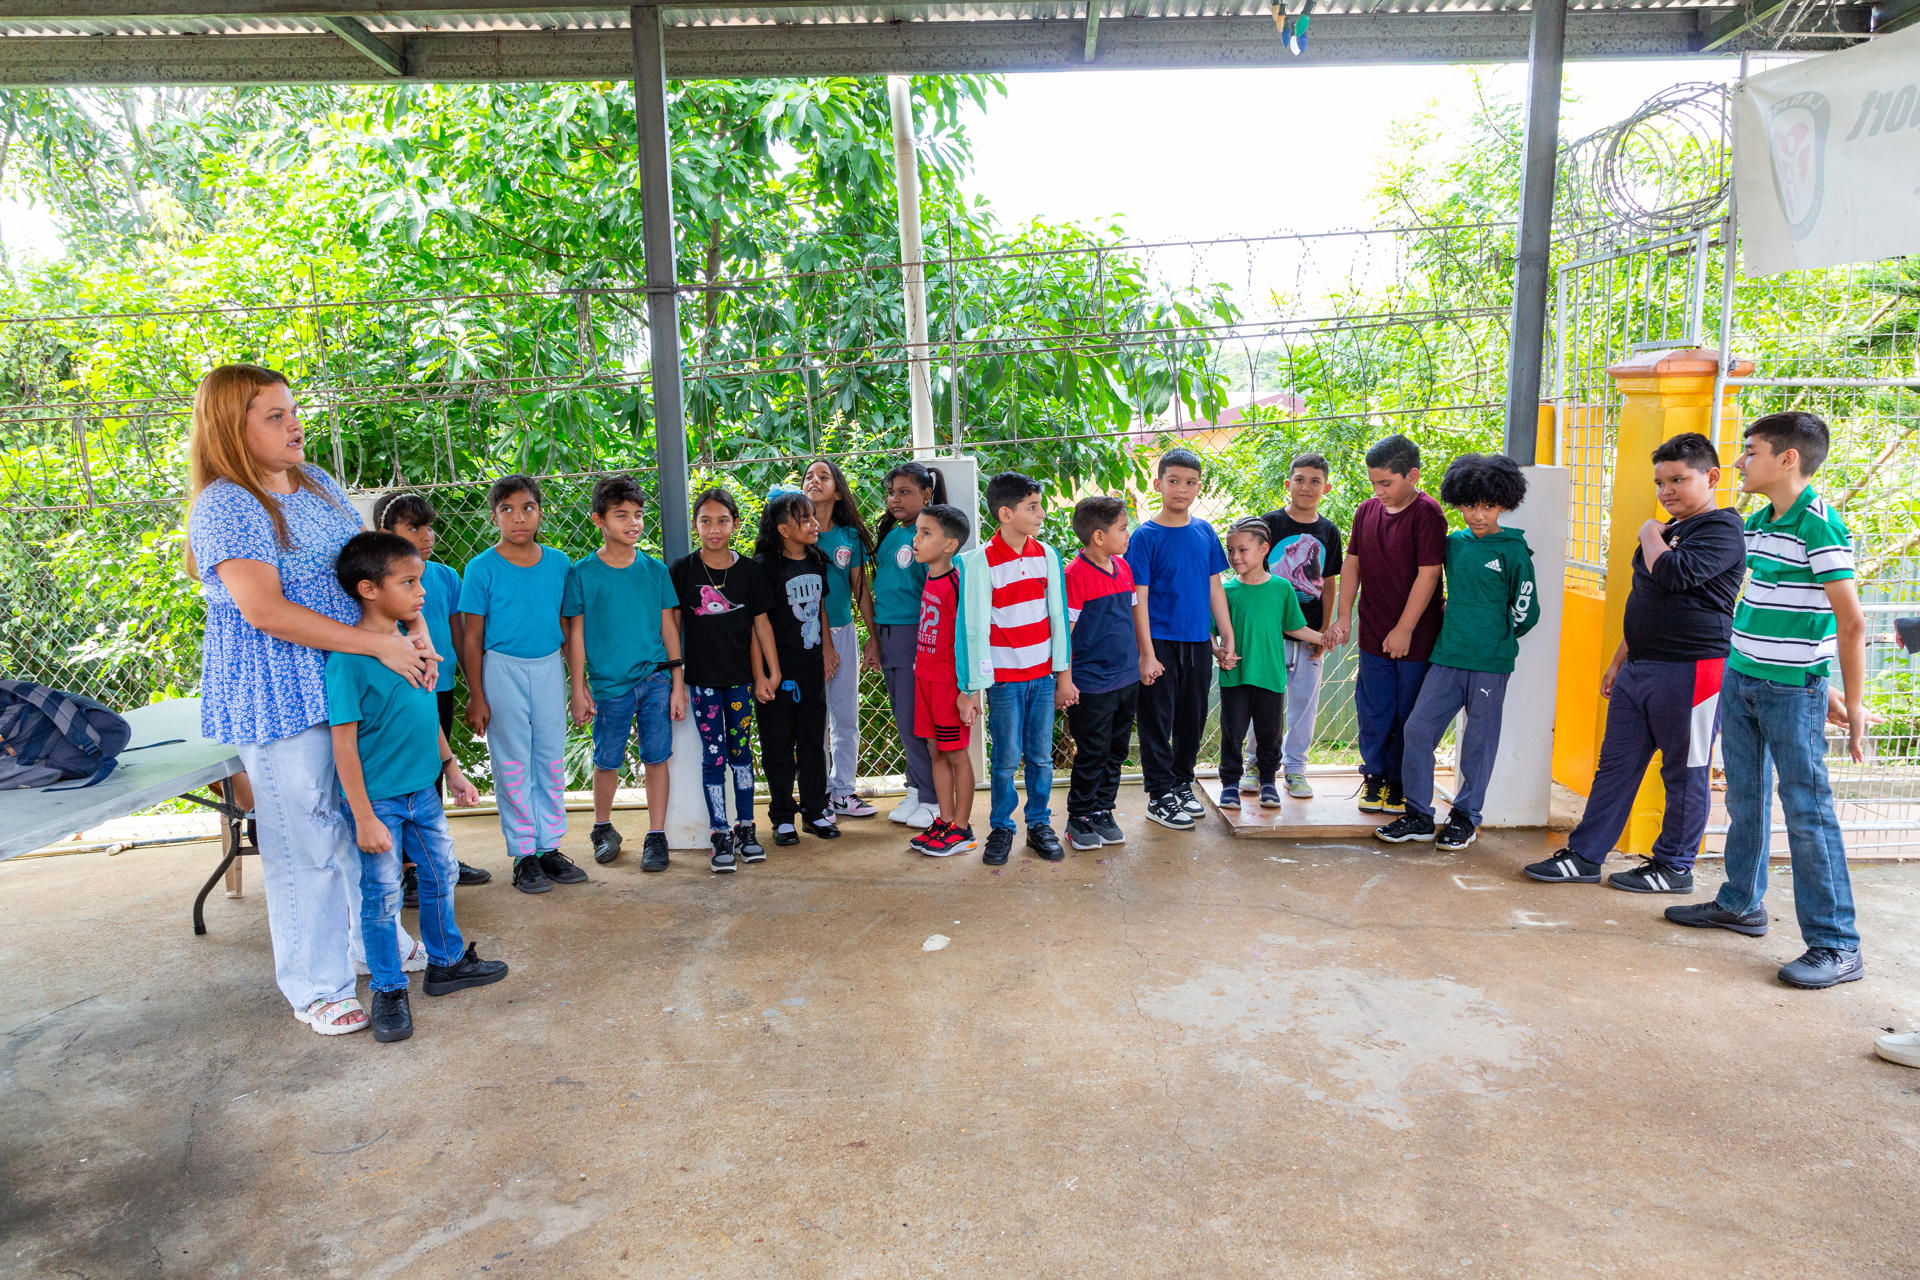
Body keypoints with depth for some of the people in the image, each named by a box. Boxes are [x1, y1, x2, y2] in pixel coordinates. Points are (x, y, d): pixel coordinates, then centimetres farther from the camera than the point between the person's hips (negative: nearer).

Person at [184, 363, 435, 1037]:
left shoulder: (320, 484, 9)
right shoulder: (225, 506, -14)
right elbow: (264, 609, -23)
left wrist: (415, 628, -6)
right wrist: (381, 644, -24)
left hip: (350, 683, 7)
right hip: (279, 698, -7)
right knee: (305, 839, 3)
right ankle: (316, 987, 18)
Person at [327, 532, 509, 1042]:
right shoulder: (348, 660, -21)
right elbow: (344, 744, -20)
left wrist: (451, 768, 18)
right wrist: (364, 817, -19)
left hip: (422, 790, 7)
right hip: (377, 799, -7)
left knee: (441, 875, 18)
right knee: (381, 895, 6)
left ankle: (447, 962, 37)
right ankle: (389, 992, 22)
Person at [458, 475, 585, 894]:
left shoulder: (558, 563, 3)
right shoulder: (482, 568, -6)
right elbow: (473, 638, -4)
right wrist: (476, 697, -6)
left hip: (549, 667, 3)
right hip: (503, 669, -3)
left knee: (551, 760, 8)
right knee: (513, 764, 3)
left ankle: (550, 847, 20)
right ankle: (523, 854, 14)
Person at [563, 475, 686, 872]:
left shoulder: (655, 570, 2)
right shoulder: (582, 573, -3)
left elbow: (668, 628, 5)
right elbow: (575, 635, 1)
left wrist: (678, 684, 3)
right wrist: (579, 690, -1)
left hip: (655, 679, 1)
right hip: (609, 684, -1)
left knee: (657, 758, 3)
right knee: (606, 761, 10)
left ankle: (656, 836, 16)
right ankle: (603, 829, 32)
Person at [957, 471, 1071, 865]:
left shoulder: (1046, 555, 3)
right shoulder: (980, 560, -11)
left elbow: (1058, 617, 7)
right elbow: (976, 628, -10)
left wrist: (1064, 674, 7)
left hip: (1043, 674, 4)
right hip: (1004, 677, -4)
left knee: (1041, 756, 10)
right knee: (1006, 759, 4)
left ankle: (1040, 825, 25)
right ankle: (1001, 828, 20)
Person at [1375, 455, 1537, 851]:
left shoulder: (1513, 551, -5)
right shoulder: (1453, 544, 7)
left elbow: (1526, 611, 0)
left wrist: (1496, 640, 10)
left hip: (1490, 663, -4)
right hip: (1446, 656, 4)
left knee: (1479, 740, 6)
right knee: (1418, 729, 0)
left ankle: (1465, 817, 21)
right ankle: (1418, 816, 11)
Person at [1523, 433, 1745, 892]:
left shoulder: (1722, 528, -8)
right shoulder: (1670, 531, 20)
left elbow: (1674, 573, -26)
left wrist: (1650, 534, -6)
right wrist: (1619, 660, 23)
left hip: (1690, 669, -9)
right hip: (1639, 668, 9)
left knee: (1686, 772, 3)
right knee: (1615, 764, 9)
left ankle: (1673, 868, 15)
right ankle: (1584, 857, 13)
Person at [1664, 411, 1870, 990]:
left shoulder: (1820, 524, -15)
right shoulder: (1756, 522, 9)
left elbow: (1851, 622, -16)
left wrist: (1854, 706, -16)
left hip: (1793, 689, -8)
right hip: (1739, 680, 8)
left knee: (1806, 811, -5)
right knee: (1745, 800, 16)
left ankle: (1836, 945, 4)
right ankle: (1741, 903, 30)